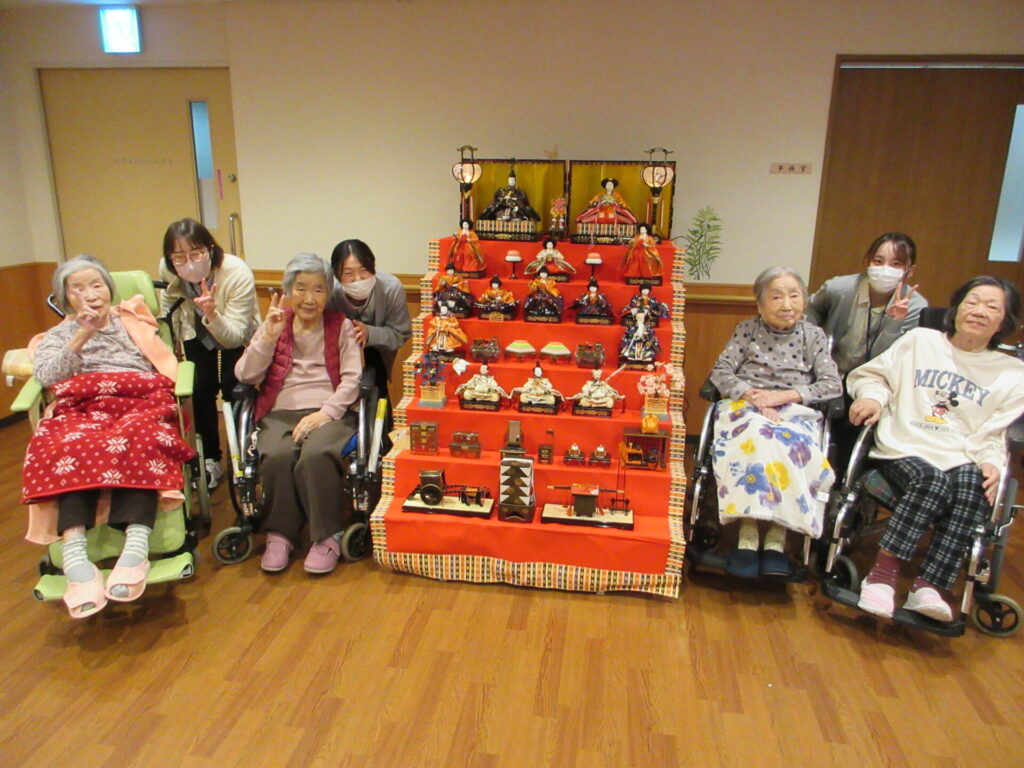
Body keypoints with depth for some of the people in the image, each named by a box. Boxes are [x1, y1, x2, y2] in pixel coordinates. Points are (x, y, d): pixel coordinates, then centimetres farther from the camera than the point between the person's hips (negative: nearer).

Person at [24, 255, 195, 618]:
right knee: (72, 445, -35)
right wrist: (81, 337, -3)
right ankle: (75, 559, -49)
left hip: (141, 403, -1)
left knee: (137, 438, -37)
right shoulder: (57, 336, 28)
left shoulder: (134, 321, 28)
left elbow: (166, 365, 17)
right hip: (81, 409, 1)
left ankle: (136, 548, -52)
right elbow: (46, 376, 6)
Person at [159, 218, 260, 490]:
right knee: (201, 388, -11)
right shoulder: (167, 270, -24)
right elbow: (168, 308, -1)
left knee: (233, 388, -18)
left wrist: (212, 314, -51)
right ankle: (211, 459, 7)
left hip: (237, 336, -3)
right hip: (197, 332, 3)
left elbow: (234, 337, -32)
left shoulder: (238, 274, -35)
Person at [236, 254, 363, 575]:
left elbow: (353, 378, 0)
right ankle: (280, 534, -11)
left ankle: (327, 536, -15)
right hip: (280, 413, 2)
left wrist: (325, 412, -14)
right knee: (276, 456, -31)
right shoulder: (273, 325, 18)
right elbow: (245, 375, 7)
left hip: (330, 412, -1)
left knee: (316, 455, -33)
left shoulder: (341, 326, 12)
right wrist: (270, 337, -5)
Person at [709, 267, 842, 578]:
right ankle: (748, 536, -37)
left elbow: (833, 385, 4)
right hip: (745, 406, -1)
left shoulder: (813, 335, 14)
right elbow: (721, 371, 3)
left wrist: (783, 395, -11)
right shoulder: (747, 330, 14)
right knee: (755, 437, -36)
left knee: (791, 445, -35)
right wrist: (752, 394, -16)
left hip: (795, 412, 1)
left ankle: (776, 539, -32)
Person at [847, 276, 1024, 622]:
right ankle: (883, 573, -33)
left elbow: (992, 434, 13)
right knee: (933, 481, -36)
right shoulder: (920, 341, 13)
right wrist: (872, 396, -5)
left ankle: (929, 587, -35)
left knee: (973, 487, -35)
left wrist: (992, 462, -9)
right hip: (905, 450, -1)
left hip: (962, 457, 2)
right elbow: (871, 374, 18)